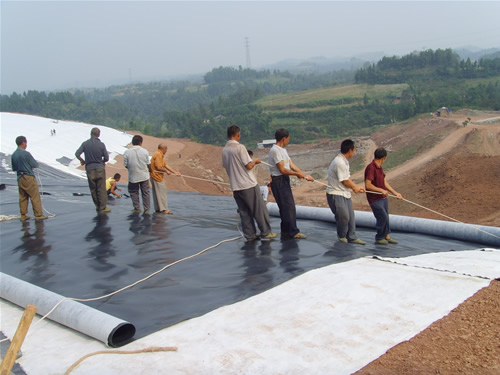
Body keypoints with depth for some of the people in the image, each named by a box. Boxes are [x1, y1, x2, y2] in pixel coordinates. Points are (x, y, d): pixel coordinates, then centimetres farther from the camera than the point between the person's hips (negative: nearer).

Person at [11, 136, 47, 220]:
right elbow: (35, 165, -13)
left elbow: (14, 168, 12)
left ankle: (23, 215, 17)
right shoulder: (26, 153, -16)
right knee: (35, 197, 0)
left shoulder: (13, 155, 5)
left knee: (22, 197, 13)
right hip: (28, 177, -7)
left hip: (19, 178, 7)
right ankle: (38, 215, 2)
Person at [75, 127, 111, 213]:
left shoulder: (85, 144, -1)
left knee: (93, 189, 12)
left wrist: (83, 161, 12)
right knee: (101, 189, 3)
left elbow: (77, 154, -6)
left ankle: (97, 206, 19)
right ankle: (102, 208, 5)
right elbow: (106, 158, -3)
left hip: (89, 169, 2)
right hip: (100, 168, -2)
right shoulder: (101, 144, -6)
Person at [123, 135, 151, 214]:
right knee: (145, 193, 10)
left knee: (134, 192, 16)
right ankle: (146, 209, 11)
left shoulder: (127, 152, -10)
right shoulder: (145, 151, -7)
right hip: (144, 176, 1)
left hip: (133, 176, -1)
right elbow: (148, 164, -1)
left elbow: (126, 165, -5)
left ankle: (137, 208, 19)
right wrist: (148, 170, 21)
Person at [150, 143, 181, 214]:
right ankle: (164, 209, -5)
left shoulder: (161, 155, 15)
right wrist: (166, 171, -8)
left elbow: (165, 165, 15)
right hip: (156, 176, -10)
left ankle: (158, 208, 20)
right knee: (162, 191, -7)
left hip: (157, 176, 10)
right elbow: (159, 167, -23)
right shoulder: (158, 155, -16)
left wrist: (175, 172, 13)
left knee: (157, 193, 13)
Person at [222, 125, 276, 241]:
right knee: (259, 209, 5)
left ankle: (250, 235, 15)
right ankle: (265, 232, 11)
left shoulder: (224, 150, 7)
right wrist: (255, 161, 3)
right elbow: (249, 166, -17)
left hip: (235, 186, 7)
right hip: (248, 184, -7)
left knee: (244, 212, 12)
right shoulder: (240, 147, -15)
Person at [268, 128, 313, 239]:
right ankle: (293, 232, -6)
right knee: (288, 206, -9)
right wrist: (298, 174, -14)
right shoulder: (275, 150, -16)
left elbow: (292, 165, 12)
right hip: (279, 181, -10)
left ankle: (285, 230, 22)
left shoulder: (282, 150, 17)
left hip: (284, 180, 10)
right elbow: (283, 170, -20)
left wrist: (305, 175, 2)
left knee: (287, 206, 14)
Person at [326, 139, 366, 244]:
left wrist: (357, 187, 5)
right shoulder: (339, 162, -23)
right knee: (343, 216, -8)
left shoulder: (344, 161, 10)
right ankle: (341, 236, 16)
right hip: (336, 194, -10)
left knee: (351, 216, 11)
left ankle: (352, 237, 22)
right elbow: (345, 181, -17)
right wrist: (354, 188, 0)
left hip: (345, 193, 10)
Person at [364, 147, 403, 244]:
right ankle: (379, 238, 11)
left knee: (385, 218, 15)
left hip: (383, 197, 9)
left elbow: (385, 183, 15)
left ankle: (387, 236, 29)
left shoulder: (380, 168, 10)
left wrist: (395, 193, 12)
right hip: (375, 199, -9)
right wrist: (381, 190, -19)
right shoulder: (371, 168, -20)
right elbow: (368, 185, -24)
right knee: (383, 217, -6)